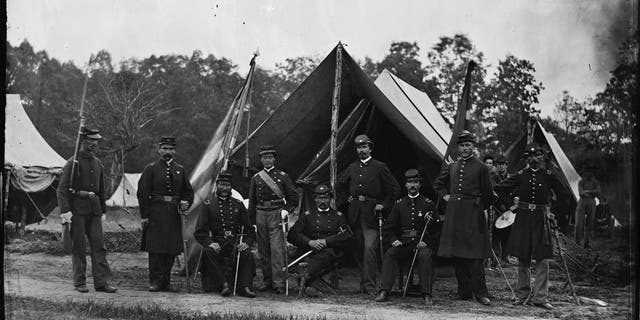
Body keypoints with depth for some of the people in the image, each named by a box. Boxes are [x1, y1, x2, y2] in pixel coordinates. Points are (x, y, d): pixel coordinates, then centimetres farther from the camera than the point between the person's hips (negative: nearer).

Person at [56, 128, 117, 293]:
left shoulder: (98, 163, 13)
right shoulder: (73, 162, -5)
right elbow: (61, 189, -10)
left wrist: (103, 211, 19)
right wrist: (65, 211, -19)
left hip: (94, 208, 5)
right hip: (77, 208, -5)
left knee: (99, 245, -1)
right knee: (78, 247, 1)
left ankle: (101, 282, 1)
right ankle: (79, 283, 9)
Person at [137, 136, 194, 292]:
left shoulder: (180, 169, 14)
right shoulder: (151, 168, 2)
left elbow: (188, 191, 19)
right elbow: (143, 193, -1)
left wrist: (186, 203, -3)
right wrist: (144, 216, -7)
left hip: (174, 213, 4)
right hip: (156, 213, -4)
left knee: (172, 249, 4)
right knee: (155, 248, -6)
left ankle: (166, 282, 13)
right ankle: (155, 281, 1)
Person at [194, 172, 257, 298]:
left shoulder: (238, 204, 16)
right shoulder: (208, 204, 9)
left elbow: (249, 229, 15)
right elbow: (200, 232, 3)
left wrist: (246, 243, -7)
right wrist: (210, 243, -17)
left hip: (235, 244, 2)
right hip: (216, 243, -1)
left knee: (248, 255, -29)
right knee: (208, 252, -34)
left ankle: (245, 287, -33)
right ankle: (224, 284, -36)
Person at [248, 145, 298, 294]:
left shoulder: (282, 176, 5)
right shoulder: (256, 178, 11)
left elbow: (293, 197, 7)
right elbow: (252, 201, 14)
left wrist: (286, 210, -8)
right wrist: (252, 220, 10)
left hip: (277, 215, -3)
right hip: (261, 215, 3)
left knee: (277, 249, -11)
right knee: (263, 251, 6)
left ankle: (279, 283, -12)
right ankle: (267, 281, 15)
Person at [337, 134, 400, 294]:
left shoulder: (379, 167, -1)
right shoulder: (352, 167, 12)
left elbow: (394, 188, 2)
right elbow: (341, 183, 30)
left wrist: (384, 205, -3)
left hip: (371, 212, -5)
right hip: (354, 213, 5)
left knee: (369, 247, -14)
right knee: (357, 248, 7)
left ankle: (369, 285, -14)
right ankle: (363, 282, 17)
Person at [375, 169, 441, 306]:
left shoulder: (428, 204, 7)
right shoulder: (399, 204, 13)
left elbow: (437, 229, 5)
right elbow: (388, 227, 14)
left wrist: (427, 242, -10)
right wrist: (393, 240, -5)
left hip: (423, 244, -2)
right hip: (403, 243, 2)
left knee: (425, 256, -34)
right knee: (389, 254, -26)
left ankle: (427, 295, -33)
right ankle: (384, 292, -29)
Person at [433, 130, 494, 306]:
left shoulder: (481, 168, 1)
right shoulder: (451, 167, 14)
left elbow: (488, 195, 5)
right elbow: (438, 184, 29)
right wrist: (446, 196, 15)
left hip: (472, 212, -5)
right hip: (454, 211, 5)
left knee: (474, 255, -8)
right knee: (457, 254, 5)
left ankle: (480, 293, -3)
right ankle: (464, 291, 13)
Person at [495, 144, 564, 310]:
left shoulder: (548, 176, 1)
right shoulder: (521, 175, 5)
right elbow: (499, 188, 8)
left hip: (541, 220, -1)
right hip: (523, 218, 1)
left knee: (542, 259, -5)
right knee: (522, 258, 6)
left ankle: (540, 297, -1)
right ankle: (522, 294, 15)